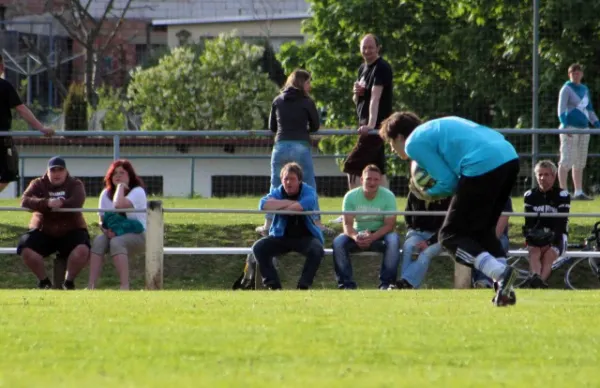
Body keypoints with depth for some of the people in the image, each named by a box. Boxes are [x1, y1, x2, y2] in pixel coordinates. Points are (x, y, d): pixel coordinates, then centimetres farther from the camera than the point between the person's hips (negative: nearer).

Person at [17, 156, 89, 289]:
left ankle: (69, 282, -9)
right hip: (43, 232, 1)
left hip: (71, 230, -1)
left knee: (82, 250, -31)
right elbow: (25, 201, -13)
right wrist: (46, 203, -28)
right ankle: (43, 281, -3)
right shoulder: (38, 184, 5)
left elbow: (77, 202, -17)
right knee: (26, 249, -25)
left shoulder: (75, 184, 4)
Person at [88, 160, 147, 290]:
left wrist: (120, 186, -17)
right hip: (115, 234, 5)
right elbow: (102, 220, 8)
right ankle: (91, 286, -33)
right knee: (98, 241, -26)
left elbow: (119, 205, -31)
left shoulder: (137, 191, -11)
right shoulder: (106, 194, 9)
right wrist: (106, 230, -14)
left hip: (137, 235, -5)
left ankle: (125, 287, -41)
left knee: (116, 243, -36)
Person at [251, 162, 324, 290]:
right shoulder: (277, 192, 2)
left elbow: (307, 204, -29)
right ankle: (273, 285, -15)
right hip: (281, 237, 3)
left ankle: (303, 286, -22)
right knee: (258, 247, -21)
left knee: (316, 249, -34)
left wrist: (280, 206, -18)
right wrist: (290, 203, -21)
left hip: (306, 236, -3)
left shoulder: (308, 191, -4)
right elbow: (263, 204, -20)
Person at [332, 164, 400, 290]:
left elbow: (390, 225, -18)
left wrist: (372, 237, -35)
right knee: (338, 242, -28)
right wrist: (355, 236, -37)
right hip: (358, 233, 1)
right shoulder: (351, 196, -8)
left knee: (393, 240, -35)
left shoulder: (388, 196, -12)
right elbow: (347, 224, -13)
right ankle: (346, 284, -22)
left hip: (380, 235, -1)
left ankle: (386, 283, -27)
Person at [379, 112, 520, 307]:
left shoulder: (414, 143, 6)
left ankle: (500, 272, -20)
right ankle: (505, 290, 10)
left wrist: (429, 194, 18)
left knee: (451, 236, 2)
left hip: (483, 166, -9)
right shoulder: (438, 126, 31)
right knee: (481, 230, 24)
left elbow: (448, 183, -2)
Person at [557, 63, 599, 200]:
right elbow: (561, 109, -13)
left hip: (583, 127, 7)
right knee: (566, 160, -9)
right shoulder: (567, 89, -4)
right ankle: (563, 192, -9)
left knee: (580, 163, 8)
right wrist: (565, 125, -27)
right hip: (570, 127, -7)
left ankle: (579, 192, 12)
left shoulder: (584, 89, 18)